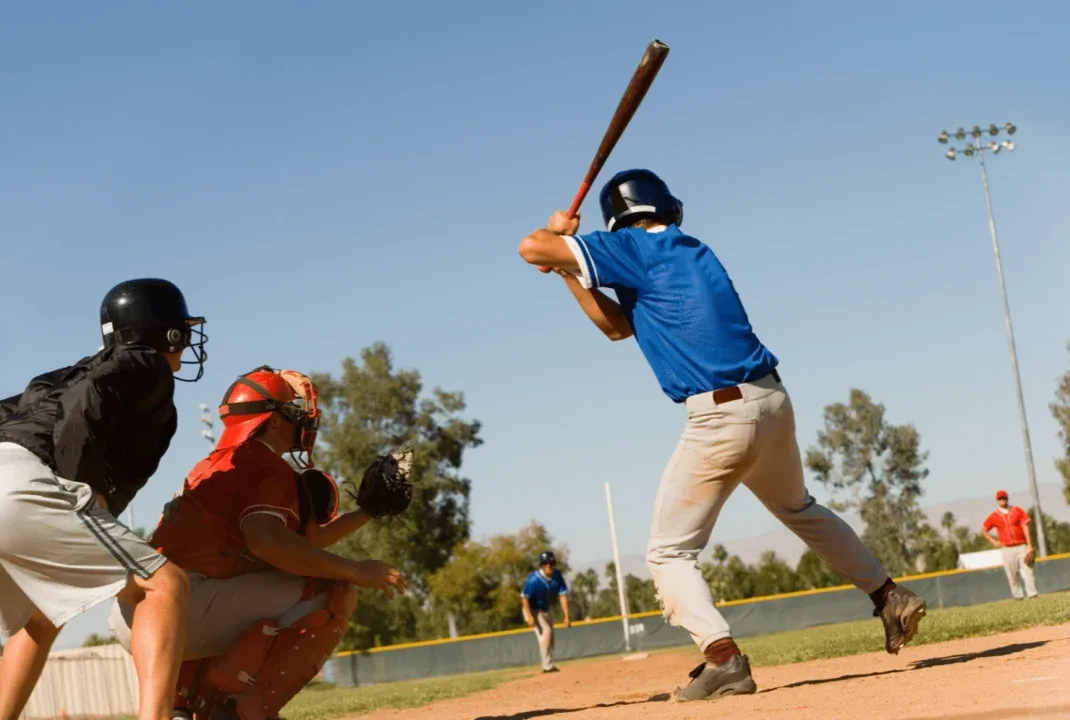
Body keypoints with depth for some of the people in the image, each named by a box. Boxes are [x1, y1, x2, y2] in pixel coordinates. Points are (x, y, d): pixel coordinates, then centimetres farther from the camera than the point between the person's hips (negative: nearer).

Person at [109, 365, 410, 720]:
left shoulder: (218, 464, 27)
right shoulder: (266, 466, -1)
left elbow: (300, 543, 33)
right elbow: (266, 539, -23)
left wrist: (368, 511, 33)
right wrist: (353, 570, -15)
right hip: (176, 608, -9)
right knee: (333, 592, -7)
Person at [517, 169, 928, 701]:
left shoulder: (635, 248, -4)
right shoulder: (692, 250, 19)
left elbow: (531, 248, -7)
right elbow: (618, 325, 22)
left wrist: (558, 237, 15)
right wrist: (569, 273, 18)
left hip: (720, 416, -8)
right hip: (772, 400, 8)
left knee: (669, 552, 1)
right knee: (800, 510, 33)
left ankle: (724, 658, -16)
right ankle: (889, 597, 34)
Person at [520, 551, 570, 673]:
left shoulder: (557, 575, -13)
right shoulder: (533, 579, -29)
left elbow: (563, 595, -12)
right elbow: (524, 597, -25)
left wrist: (567, 616, -17)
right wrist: (529, 616, -34)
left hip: (546, 611, 7)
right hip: (533, 610, -7)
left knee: (550, 637, 12)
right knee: (545, 631, -23)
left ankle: (549, 665, 25)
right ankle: (547, 666, -22)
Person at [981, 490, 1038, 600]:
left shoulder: (1017, 511, 6)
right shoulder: (994, 516, 6)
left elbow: (1025, 527, 1)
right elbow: (983, 529, 16)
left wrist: (1029, 546, -6)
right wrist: (993, 541, 4)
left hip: (1021, 547, -1)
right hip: (1007, 549, 1)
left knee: (1028, 570, -7)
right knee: (1012, 575, 1)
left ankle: (1032, 594, -6)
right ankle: (1018, 595, 9)